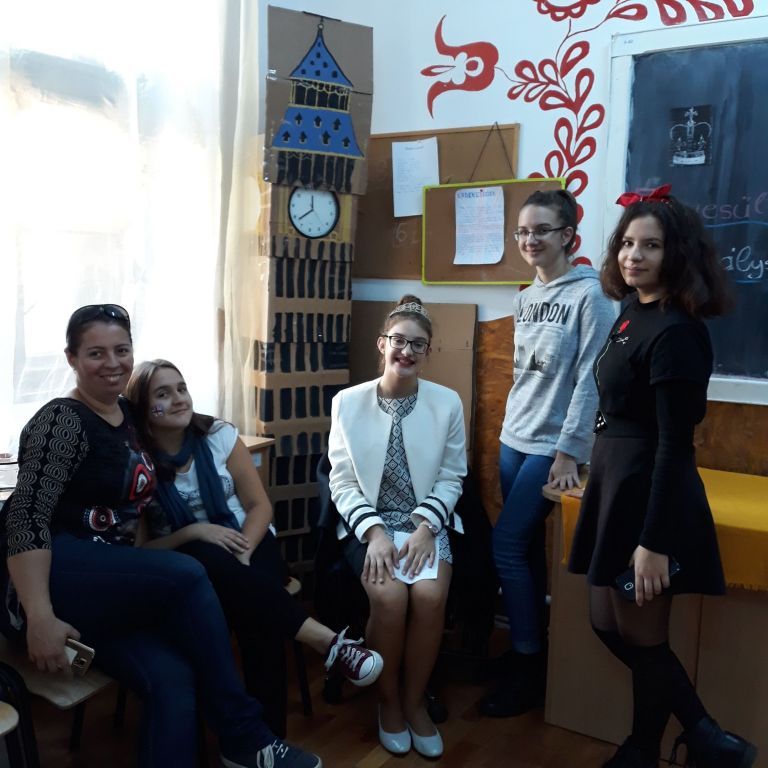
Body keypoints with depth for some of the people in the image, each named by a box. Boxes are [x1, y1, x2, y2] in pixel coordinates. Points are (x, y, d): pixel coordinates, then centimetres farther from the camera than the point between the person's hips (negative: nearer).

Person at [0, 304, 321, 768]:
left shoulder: (128, 414, 13)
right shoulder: (62, 421, -10)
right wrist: (40, 618, -29)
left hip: (110, 585, 7)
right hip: (51, 581, -6)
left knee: (172, 676, -24)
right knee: (186, 575, -29)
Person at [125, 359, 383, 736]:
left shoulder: (219, 435, -2)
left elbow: (260, 505, -1)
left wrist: (242, 553, -19)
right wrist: (191, 532, -21)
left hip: (247, 543, 2)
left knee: (253, 598, -33)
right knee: (206, 560, -38)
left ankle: (269, 733, -25)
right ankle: (325, 638, -36)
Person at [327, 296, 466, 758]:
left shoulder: (448, 403, -3)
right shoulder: (348, 402, -4)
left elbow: (451, 477, 1)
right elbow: (342, 480, -3)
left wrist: (425, 527, -14)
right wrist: (374, 531, -16)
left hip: (427, 521, 1)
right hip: (368, 520, -1)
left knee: (429, 596, -25)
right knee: (390, 597, -26)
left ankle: (415, 701, 3)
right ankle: (388, 701, 3)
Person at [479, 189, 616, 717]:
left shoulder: (589, 294, -11)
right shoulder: (525, 299, 11)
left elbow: (590, 379, -15)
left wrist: (569, 450, -17)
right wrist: (511, 429, 14)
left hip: (553, 445, -7)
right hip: (514, 438, 7)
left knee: (506, 546, -8)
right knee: (527, 547, 11)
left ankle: (529, 669, 8)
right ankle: (533, 648, 26)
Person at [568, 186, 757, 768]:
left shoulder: (675, 332, -19)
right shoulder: (633, 313, 8)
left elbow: (675, 444, -21)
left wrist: (654, 540, -21)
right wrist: (603, 479, 16)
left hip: (650, 495, -10)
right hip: (617, 484, 10)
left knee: (642, 637, 9)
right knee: (608, 624, 18)